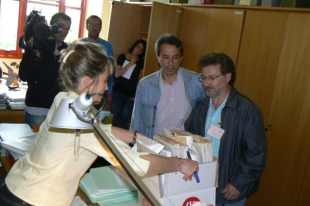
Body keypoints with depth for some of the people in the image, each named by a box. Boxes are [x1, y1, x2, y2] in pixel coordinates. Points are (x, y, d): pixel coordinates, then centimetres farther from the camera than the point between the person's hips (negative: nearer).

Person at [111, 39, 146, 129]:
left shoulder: (141, 62, 8)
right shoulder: (122, 57, 5)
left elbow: (140, 80, 8)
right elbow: (117, 74, -7)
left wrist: (137, 95, -1)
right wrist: (130, 64, -12)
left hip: (130, 96, 0)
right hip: (118, 92, 0)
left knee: (124, 122, 0)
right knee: (114, 119, 2)